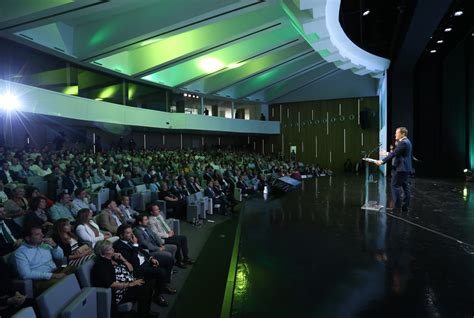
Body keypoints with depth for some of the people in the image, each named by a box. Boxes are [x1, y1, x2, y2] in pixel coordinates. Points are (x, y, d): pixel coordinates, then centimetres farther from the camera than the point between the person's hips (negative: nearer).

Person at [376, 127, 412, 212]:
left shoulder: (403, 142, -16)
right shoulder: (407, 141, 17)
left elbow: (393, 153, -22)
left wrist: (382, 161, -23)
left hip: (401, 168, -10)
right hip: (406, 168, 10)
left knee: (395, 186, -7)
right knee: (405, 187, 10)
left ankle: (397, 207, -6)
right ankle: (405, 207, 14)